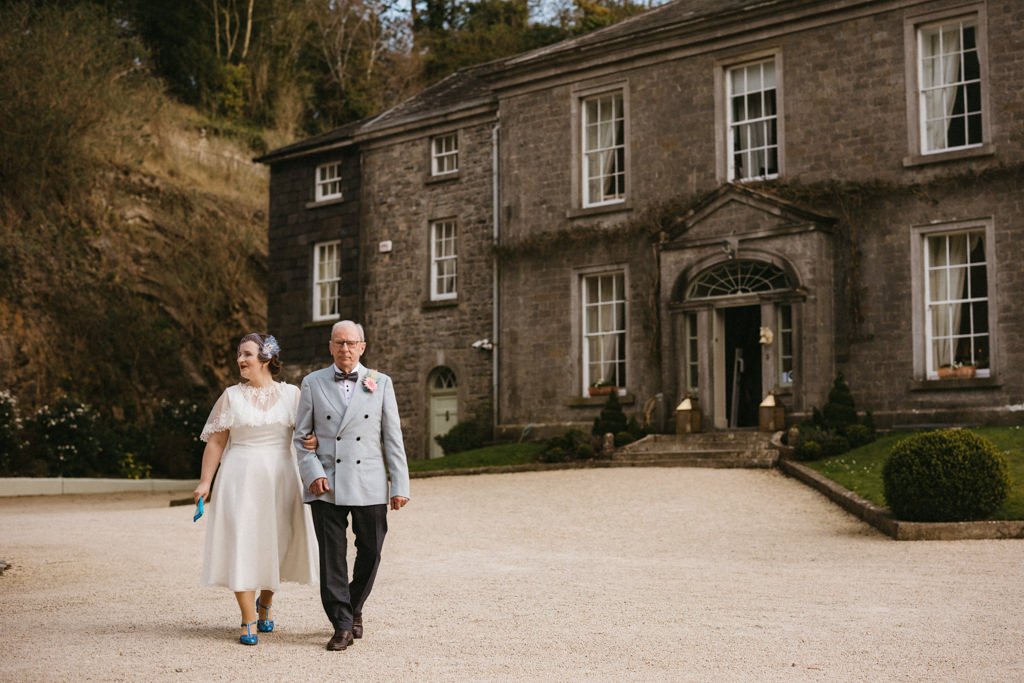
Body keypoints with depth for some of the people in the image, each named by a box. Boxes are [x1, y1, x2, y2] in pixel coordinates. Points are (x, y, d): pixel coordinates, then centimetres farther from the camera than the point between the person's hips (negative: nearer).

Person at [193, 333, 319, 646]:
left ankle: (265, 602, 33)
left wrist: (314, 441, -15)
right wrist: (204, 482, -4)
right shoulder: (231, 396, 5)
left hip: (279, 478, 1)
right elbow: (216, 442, 3)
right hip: (240, 478, -1)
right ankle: (248, 621, -2)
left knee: (277, 542, 5)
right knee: (241, 541, -7)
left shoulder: (291, 394, 5)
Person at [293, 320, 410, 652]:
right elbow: (301, 436, 8)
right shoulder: (313, 383, 7)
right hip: (327, 486, 0)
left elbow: (393, 438, 5)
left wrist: (400, 485, -1)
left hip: (369, 485, 1)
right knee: (331, 556, 0)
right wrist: (313, 474, -7)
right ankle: (342, 625, 9)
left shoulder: (381, 383, 7)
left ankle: (354, 608, 31)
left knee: (370, 552, 7)